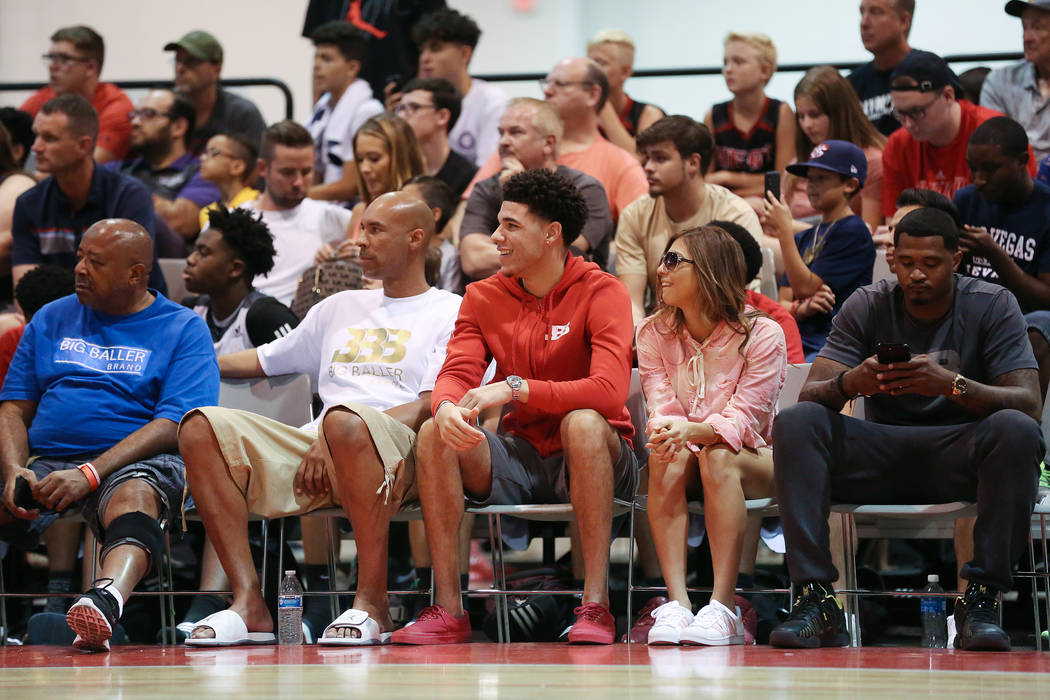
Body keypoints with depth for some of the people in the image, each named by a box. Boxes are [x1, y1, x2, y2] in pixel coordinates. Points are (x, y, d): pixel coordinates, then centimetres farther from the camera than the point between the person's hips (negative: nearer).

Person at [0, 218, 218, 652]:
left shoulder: (183, 330, 8)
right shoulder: (51, 319, 23)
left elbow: (175, 425, -6)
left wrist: (90, 475, -19)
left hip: (137, 463, -4)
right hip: (45, 460, 4)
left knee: (134, 495, -40)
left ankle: (105, 600, -69)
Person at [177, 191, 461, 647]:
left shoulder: (449, 313, 11)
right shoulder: (342, 307, 33)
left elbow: (433, 405, -4)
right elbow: (263, 361, 42)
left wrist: (333, 438, -13)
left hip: (395, 458, -6)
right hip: (313, 454, 6)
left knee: (346, 420, -42)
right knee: (201, 426, -17)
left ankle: (373, 601, -34)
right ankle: (248, 601, -27)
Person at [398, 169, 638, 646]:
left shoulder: (601, 293, -10)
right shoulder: (484, 297, 7)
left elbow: (609, 391, -24)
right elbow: (456, 374, -4)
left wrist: (515, 388, -31)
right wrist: (447, 406, -30)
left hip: (586, 462, -4)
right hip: (521, 457, 4)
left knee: (583, 423, -37)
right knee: (435, 433, -21)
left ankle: (595, 607, -37)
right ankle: (447, 610, -23)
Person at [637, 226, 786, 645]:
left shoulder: (761, 335, -12)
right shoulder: (653, 333, 1)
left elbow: (743, 419, -19)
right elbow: (662, 408, -8)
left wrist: (694, 430, -40)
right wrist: (667, 433, -34)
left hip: (752, 458, -3)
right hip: (684, 446, 3)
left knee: (718, 458, -37)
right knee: (667, 460, -33)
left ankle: (723, 607, -43)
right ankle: (676, 602, -42)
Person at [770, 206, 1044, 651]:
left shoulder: (992, 305, -3)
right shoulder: (867, 306, 2)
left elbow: (1029, 403, -15)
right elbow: (809, 396, -6)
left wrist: (952, 385, -32)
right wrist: (850, 383, -31)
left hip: (959, 457, -2)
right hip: (882, 457, 2)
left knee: (1016, 430, -34)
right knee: (795, 422, -23)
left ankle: (981, 599, -30)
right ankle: (814, 598, -30)